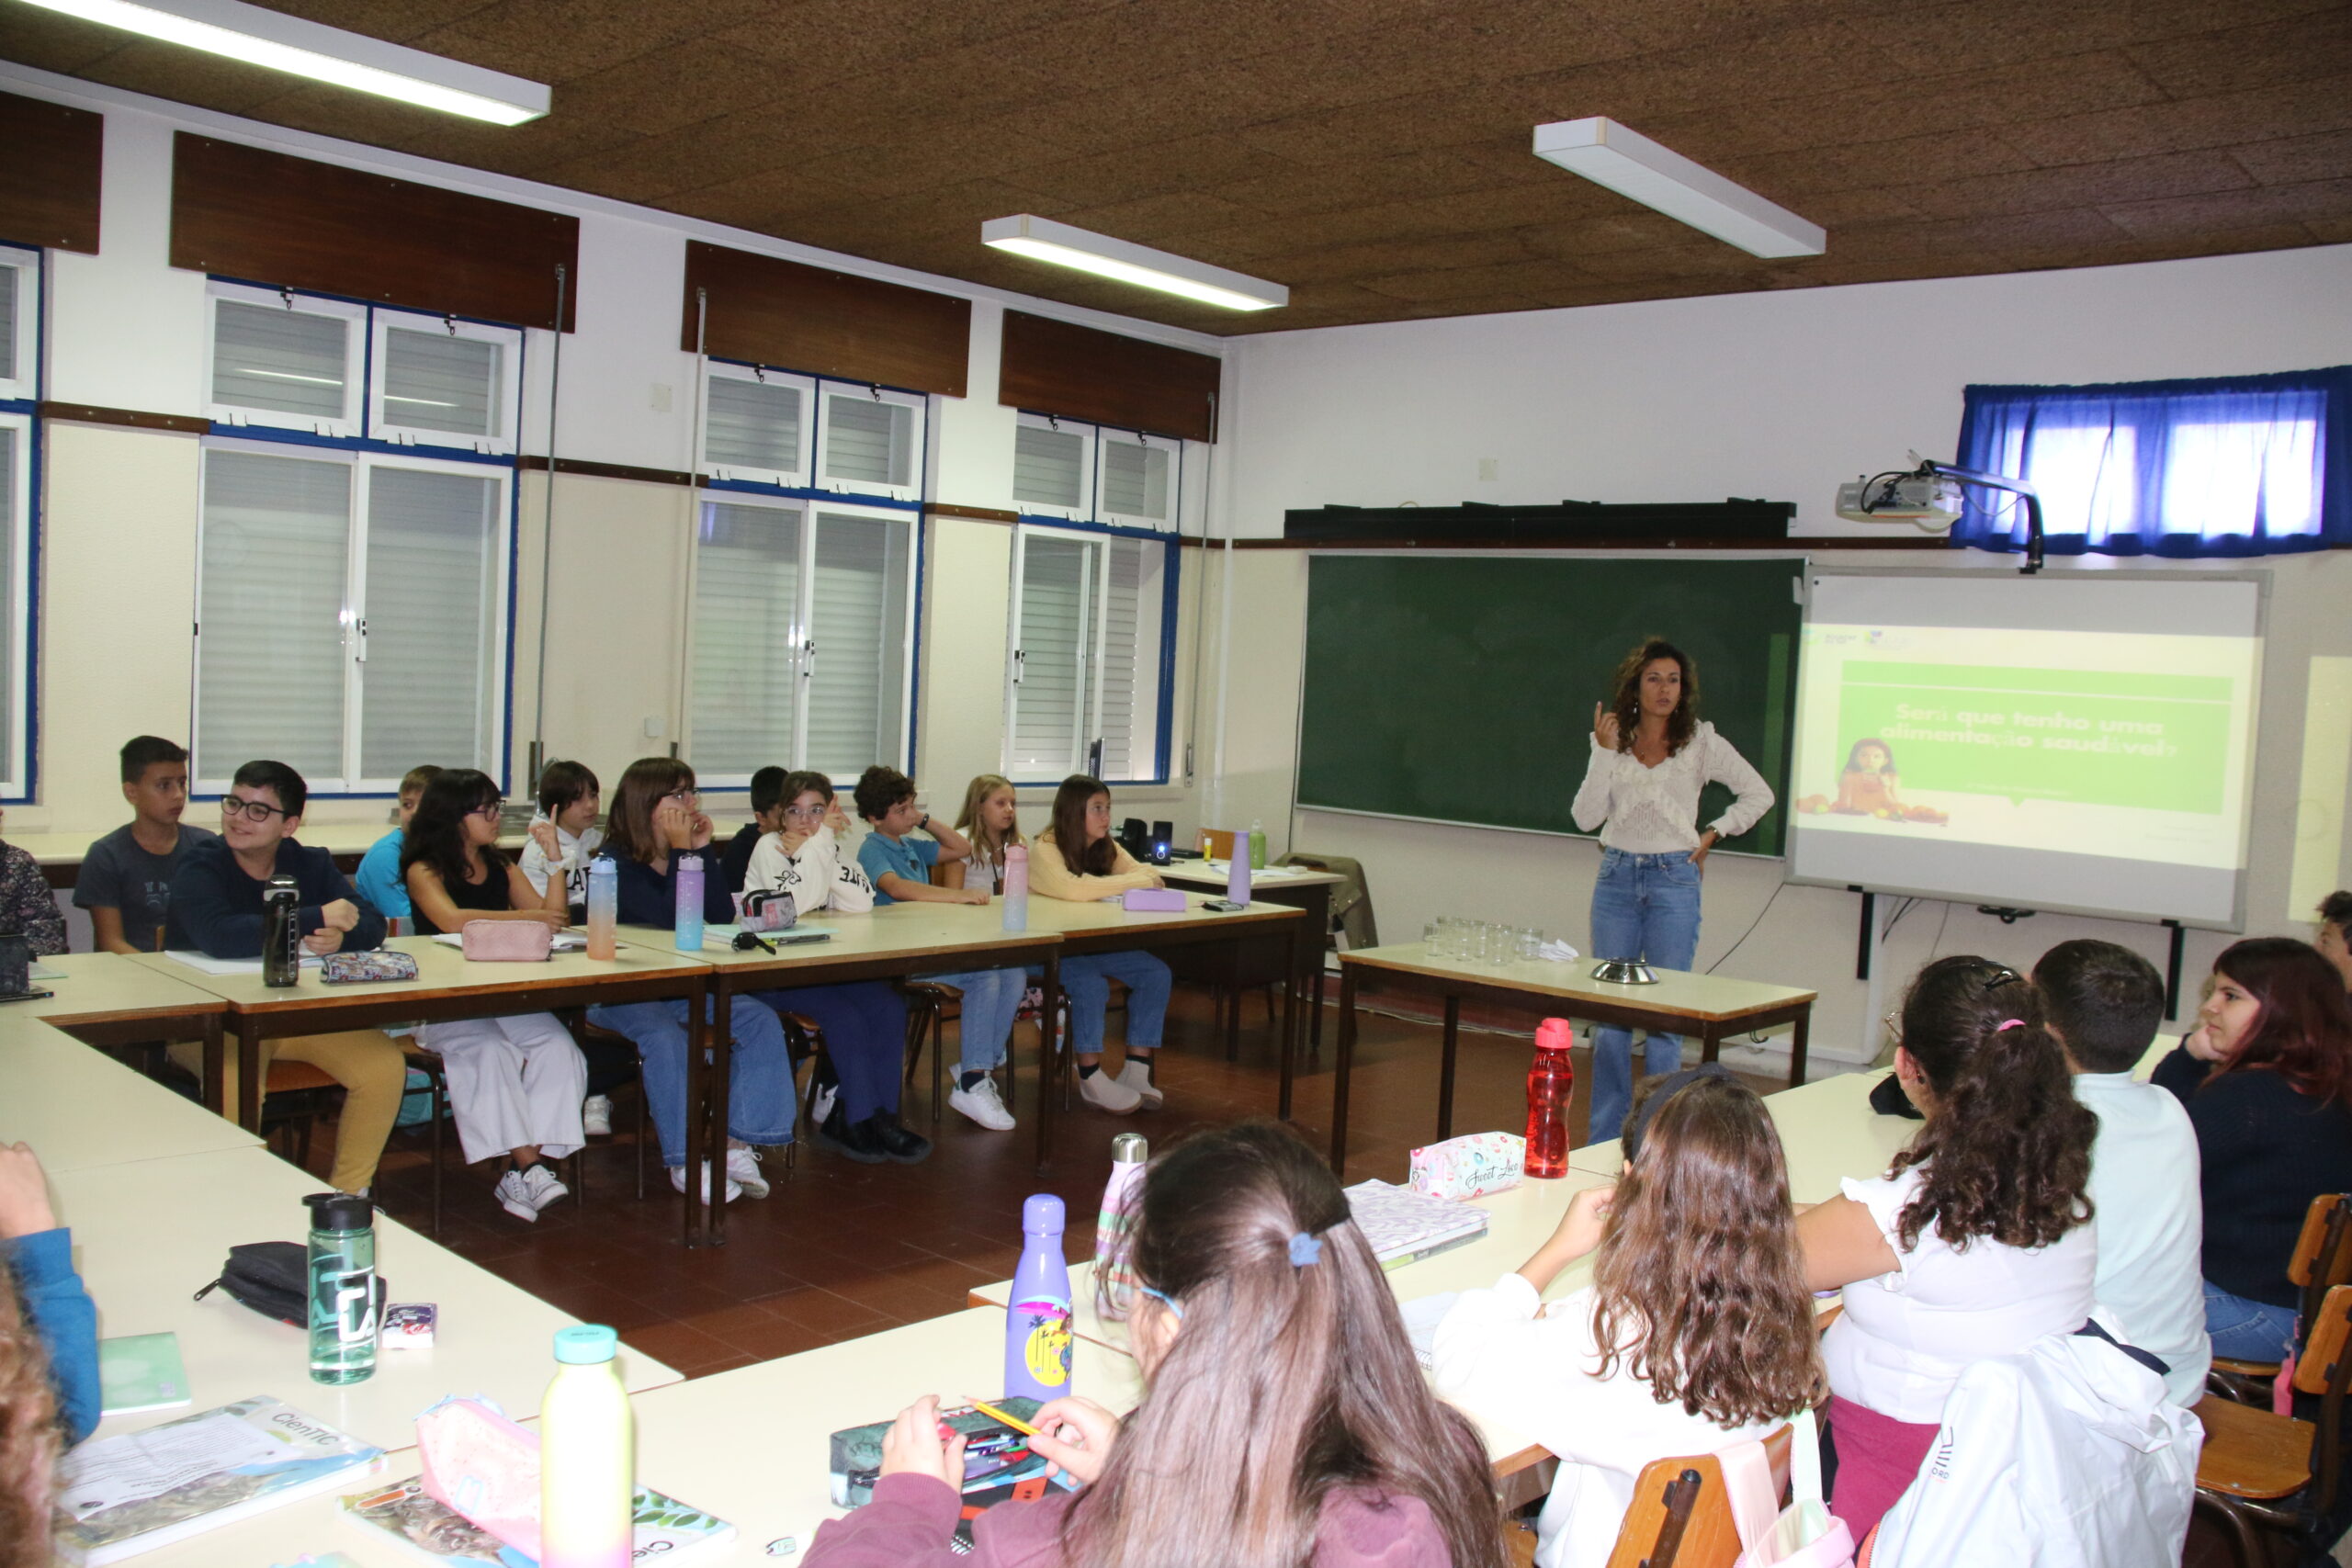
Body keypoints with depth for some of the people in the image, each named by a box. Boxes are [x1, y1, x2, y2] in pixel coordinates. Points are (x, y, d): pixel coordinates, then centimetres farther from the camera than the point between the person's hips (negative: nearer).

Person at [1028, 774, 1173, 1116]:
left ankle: (1136, 1071, -7)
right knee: (1091, 984, -33)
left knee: (1157, 974, -11)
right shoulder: (1045, 848, -15)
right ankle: (1091, 1080, -17)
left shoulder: (1107, 847, 7)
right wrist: (1135, 881, -27)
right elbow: (1073, 888, -33)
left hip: (1095, 942, 7)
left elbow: (1148, 876, 2)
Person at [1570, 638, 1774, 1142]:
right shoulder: (1613, 741, 5)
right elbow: (1586, 817, -3)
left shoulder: (1701, 742, 0)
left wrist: (1711, 836, 2)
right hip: (1616, 877, 2)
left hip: (1674, 880, -2)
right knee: (1608, 1012, 5)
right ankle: (1604, 1136, 15)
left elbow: (1759, 794, 7)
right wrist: (1604, 753, -10)